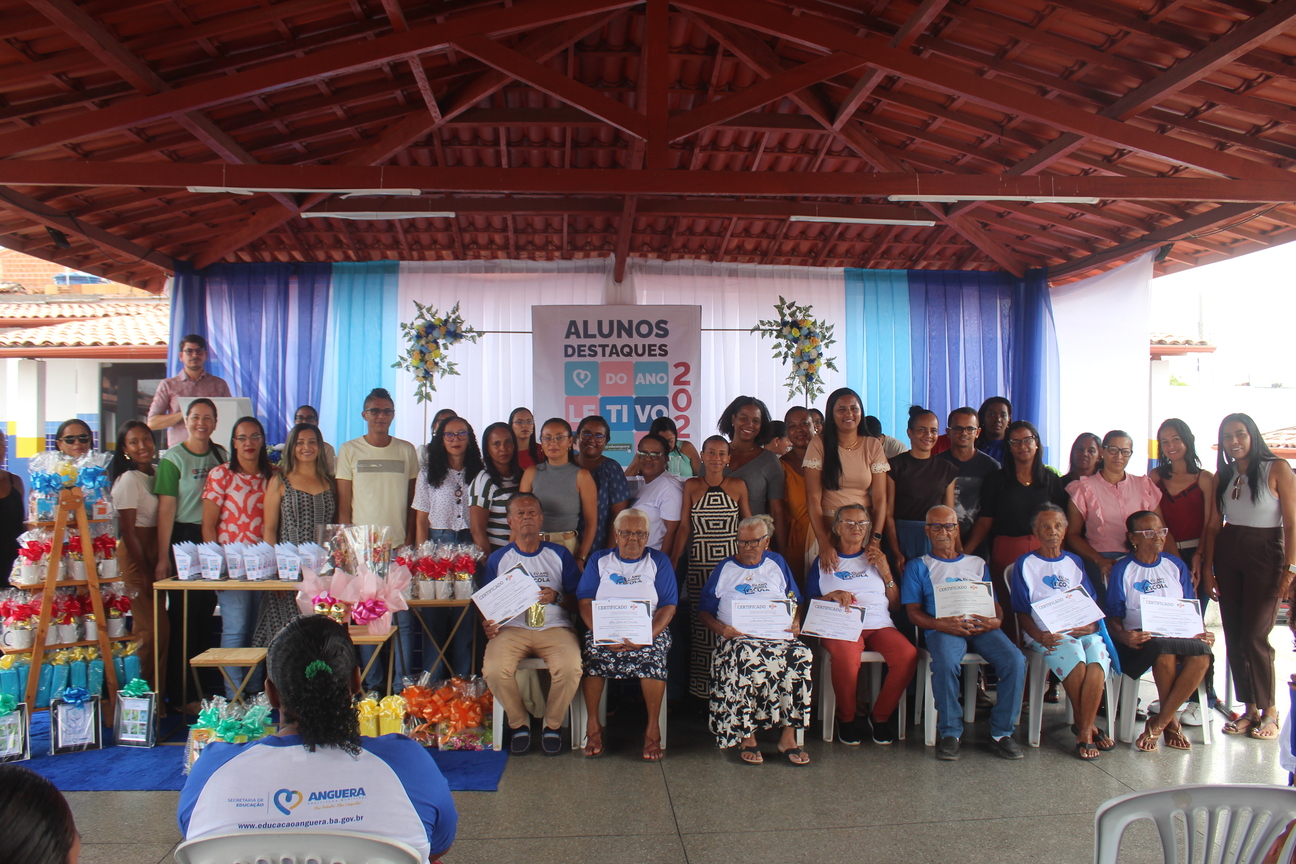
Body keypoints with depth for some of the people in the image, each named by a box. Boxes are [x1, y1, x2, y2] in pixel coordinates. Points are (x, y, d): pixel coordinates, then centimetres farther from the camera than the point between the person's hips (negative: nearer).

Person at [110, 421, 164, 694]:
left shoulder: (156, 473, 11)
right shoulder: (128, 480, -12)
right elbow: (128, 531, -14)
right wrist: (145, 572, -14)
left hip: (155, 555, 8)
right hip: (136, 559, -8)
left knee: (158, 627, 11)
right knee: (152, 629, -7)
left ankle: (154, 694, 21)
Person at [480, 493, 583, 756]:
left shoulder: (560, 555, 12)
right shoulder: (497, 559, 14)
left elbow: (578, 600, 9)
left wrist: (557, 598, -11)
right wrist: (487, 624, -9)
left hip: (555, 628, 0)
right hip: (511, 628, 1)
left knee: (570, 668, -31)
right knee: (495, 670, -30)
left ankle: (553, 725, -1)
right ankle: (518, 723, 1)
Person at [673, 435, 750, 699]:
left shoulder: (738, 486, 7)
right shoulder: (691, 486, 6)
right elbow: (684, 528, 6)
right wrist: (673, 562, 2)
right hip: (699, 564, 0)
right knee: (702, 625, -1)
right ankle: (702, 690, 8)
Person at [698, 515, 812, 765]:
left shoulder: (777, 564, 22)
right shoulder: (725, 568, 16)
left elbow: (795, 602, 22)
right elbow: (704, 610, 12)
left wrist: (796, 623, 1)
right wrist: (720, 628, -7)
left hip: (780, 636, 2)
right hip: (738, 638, -2)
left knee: (801, 656, -31)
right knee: (745, 658, -37)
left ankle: (788, 737, -23)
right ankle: (746, 737, -24)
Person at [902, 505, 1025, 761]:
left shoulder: (977, 564, 28)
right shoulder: (918, 567, 19)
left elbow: (995, 605, 20)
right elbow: (913, 612, 7)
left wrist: (996, 621, -6)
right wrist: (941, 624, -13)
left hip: (982, 628, 3)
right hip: (943, 629, -3)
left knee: (1015, 661, -27)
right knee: (945, 663, -37)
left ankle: (1001, 732, -12)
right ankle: (950, 733, -20)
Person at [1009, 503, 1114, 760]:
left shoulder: (1075, 562, 22)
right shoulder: (1025, 564, 11)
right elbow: (1021, 611, 4)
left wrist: (1092, 625, -6)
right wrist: (1039, 635, -15)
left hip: (1083, 631, 3)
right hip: (1047, 633, -3)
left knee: (1097, 653, -31)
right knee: (1073, 654, -34)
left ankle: (1084, 731, -23)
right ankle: (1088, 725, -16)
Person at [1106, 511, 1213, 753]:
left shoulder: (1176, 566, 17)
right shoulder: (1122, 570, 6)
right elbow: (1113, 616, 1)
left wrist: (1202, 632, -6)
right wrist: (1122, 636, -21)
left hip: (1181, 636, 3)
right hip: (1142, 639, -3)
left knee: (1201, 654, -32)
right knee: (1165, 651, -38)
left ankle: (1159, 722, -18)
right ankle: (1171, 722, -12)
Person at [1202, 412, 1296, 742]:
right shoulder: (1222, 475, 9)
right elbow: (1214, 525, 9)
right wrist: (1207, 567, 4)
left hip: (1266, 554, -5)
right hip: (1227, 555, 5)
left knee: (1255, 635, -6)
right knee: (1234, 636, 5)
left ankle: (1269, 709, 11)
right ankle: (1250, 709, 17)